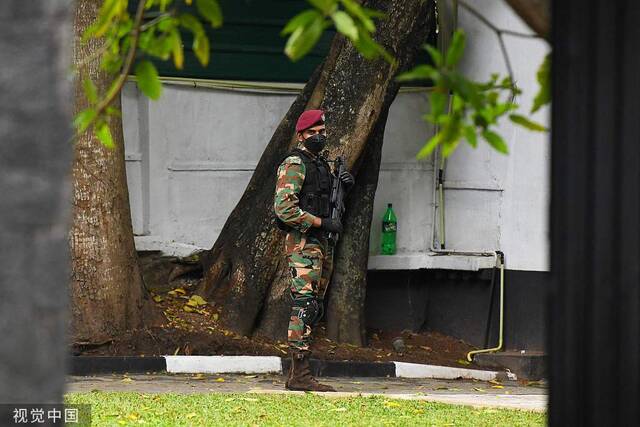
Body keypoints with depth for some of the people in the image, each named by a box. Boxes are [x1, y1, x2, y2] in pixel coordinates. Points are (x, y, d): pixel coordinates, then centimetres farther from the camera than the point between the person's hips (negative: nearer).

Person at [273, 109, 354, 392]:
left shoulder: (323, 165, 18)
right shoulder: (294, 165, -10)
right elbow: (284, 209, -19)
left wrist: (344, 186, 7)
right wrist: (323, 223, -18)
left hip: (322, 244, 9)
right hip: (302, 243, -9)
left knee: (315, 309, 9)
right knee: (304, 306, -15)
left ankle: (297, 374, 12)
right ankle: (300, 375, -19)